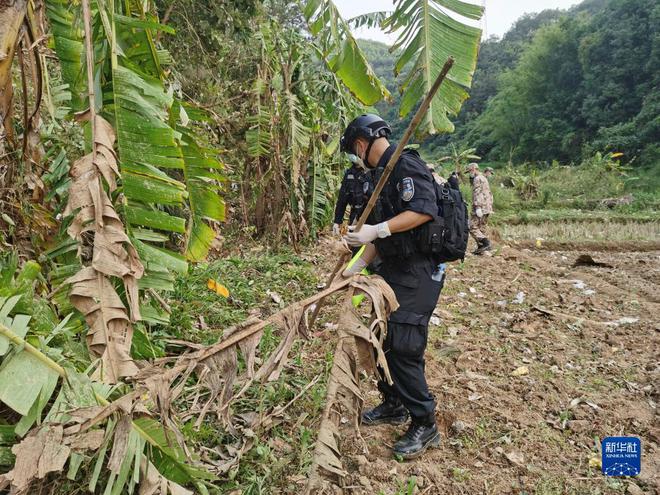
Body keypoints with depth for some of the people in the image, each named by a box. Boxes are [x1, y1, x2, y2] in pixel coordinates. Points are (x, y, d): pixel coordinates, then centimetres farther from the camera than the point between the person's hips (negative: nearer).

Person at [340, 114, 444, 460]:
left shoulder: (405, 164, -12)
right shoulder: (381, 173, 18)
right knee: (383, 340, 15)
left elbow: (425, 210, -26)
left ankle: (424, 425, 7)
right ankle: (393, 405, 32)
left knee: (403, 348, -9)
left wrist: (377, 230, -26)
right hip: (394, 269, 10)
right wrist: (357, 267, 15)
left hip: (418, 272, -10)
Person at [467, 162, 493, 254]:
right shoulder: (484, 178, 24)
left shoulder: (477, 179, -7)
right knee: (481, 228, 11)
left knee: (473, 228, -10)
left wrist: (477, 207, -25)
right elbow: (489, 194, 26)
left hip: (481, 208, -10)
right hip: (487, 208, 10)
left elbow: (477, 193, -18)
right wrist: (490, 206, 25)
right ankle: (481, 248, 9)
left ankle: (486, 243, -19)